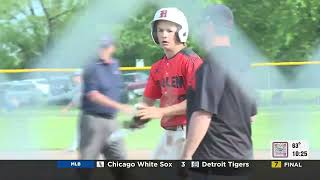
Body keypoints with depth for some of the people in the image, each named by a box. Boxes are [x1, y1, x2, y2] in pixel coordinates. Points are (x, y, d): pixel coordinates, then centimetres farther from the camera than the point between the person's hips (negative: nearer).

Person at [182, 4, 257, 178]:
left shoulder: (213, 61, -15)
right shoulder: (239, 61, 13)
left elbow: (203, 113, -21)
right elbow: (251, 115, 19)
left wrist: (187, 155, -19)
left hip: (215, 159, -9)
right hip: (242, 155, 9)